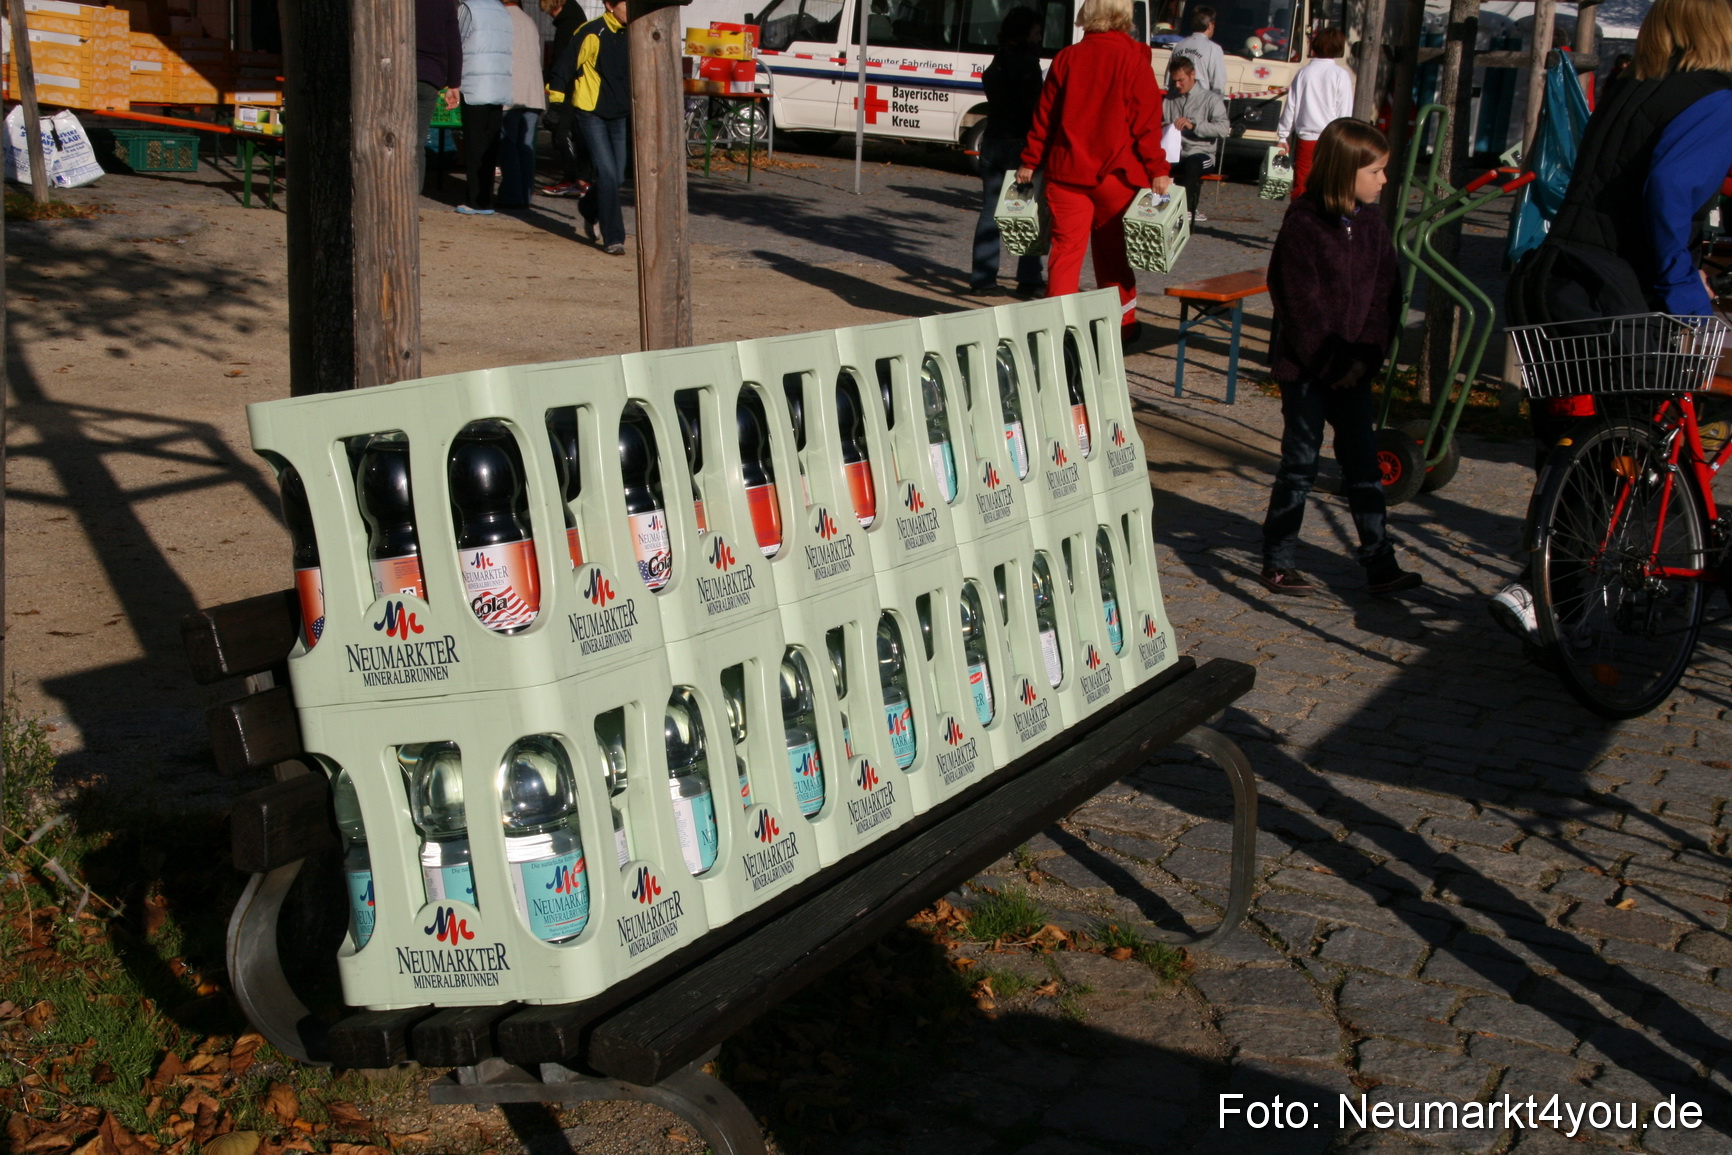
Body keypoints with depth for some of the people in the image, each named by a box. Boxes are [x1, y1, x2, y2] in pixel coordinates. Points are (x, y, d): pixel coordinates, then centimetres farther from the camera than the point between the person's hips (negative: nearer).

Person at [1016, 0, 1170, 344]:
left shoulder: (1066, 58, 4)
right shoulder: (1133, 59, -5)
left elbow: (1044, 116, 8)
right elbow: (1146, 121, -8)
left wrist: (1030, 162, 16)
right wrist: (1157, 170, -4)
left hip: (1067, 170, 2)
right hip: (1115, 173, -2)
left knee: (1066, 248, 2)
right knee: (1112, 249, 10)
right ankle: (1121, 323, 21)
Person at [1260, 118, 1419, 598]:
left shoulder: (1371, 224, 5)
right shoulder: (1303, 224, -12)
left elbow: (1386, 296, 4)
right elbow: (1301, 305, -14)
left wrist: (1365, 357, -7)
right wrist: (1331, 364, -14)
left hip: (1352, 367, 5)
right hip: (1306, 366, -5)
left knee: (1364, 463, 7)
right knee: (1300, 463, 1)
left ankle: (1380, 564, 12)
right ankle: (1277, 562, 12)